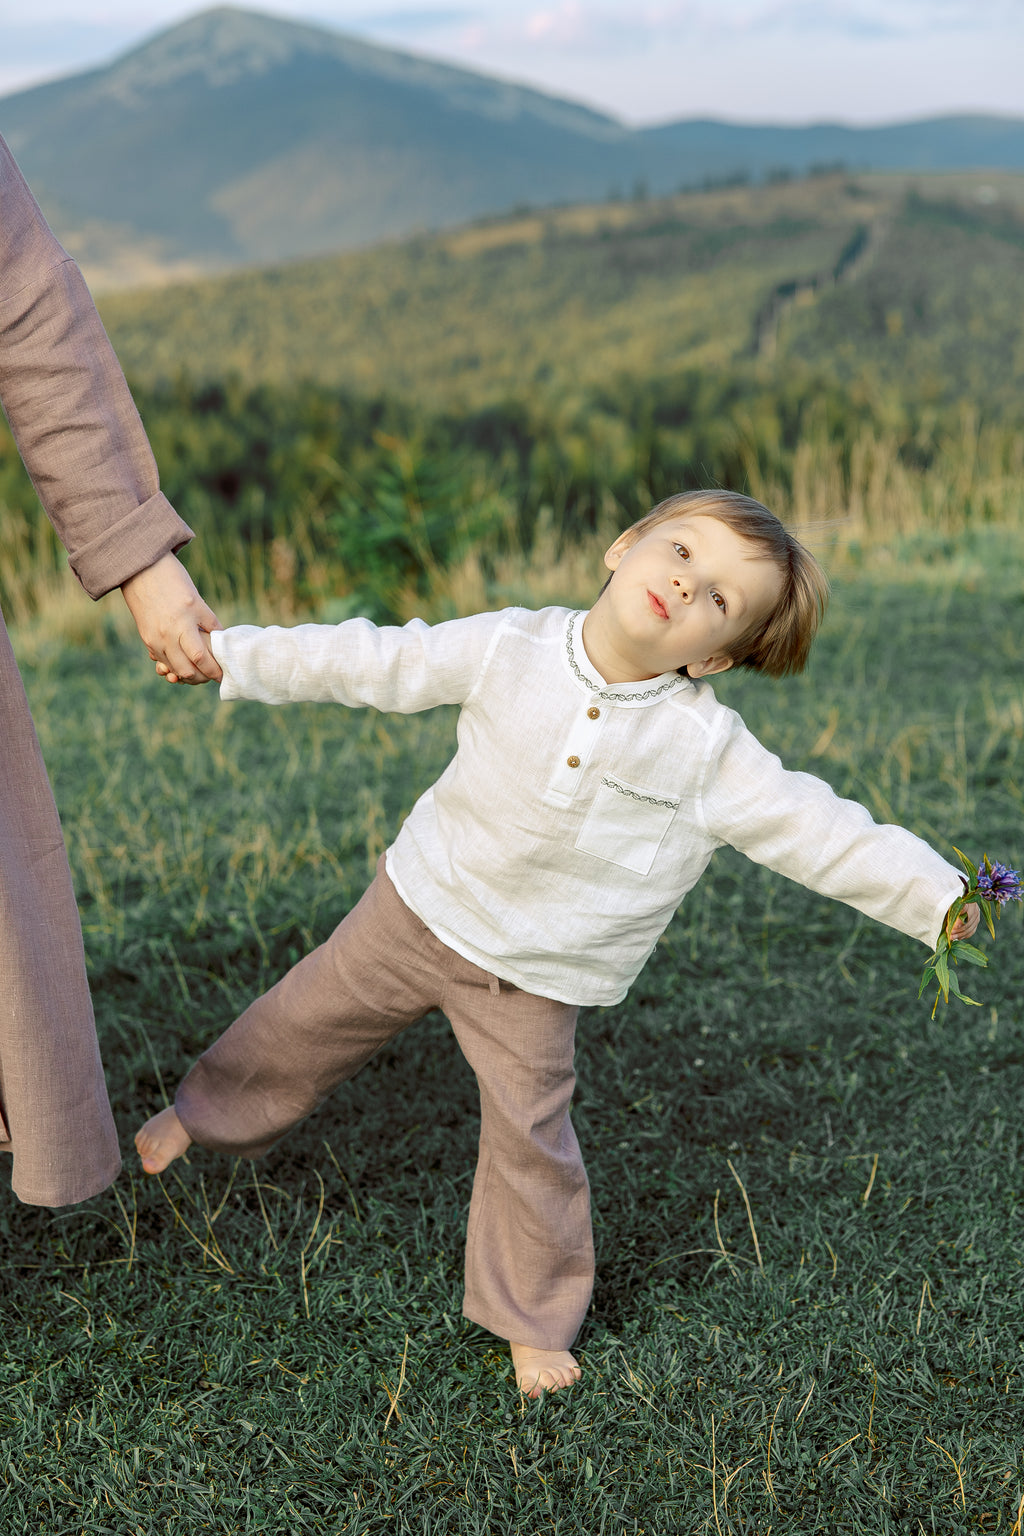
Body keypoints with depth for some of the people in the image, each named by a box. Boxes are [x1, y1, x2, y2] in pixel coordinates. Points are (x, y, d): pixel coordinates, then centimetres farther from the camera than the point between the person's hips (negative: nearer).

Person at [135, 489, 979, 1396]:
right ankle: (206, 1115, 49)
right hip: (420, 909, 2)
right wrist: (235, 655, -6)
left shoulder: (710, 751, -19)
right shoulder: (511, 649, -16)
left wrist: (938, 898, -18)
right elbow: (374, 663, -8)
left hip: (533, 978, -2)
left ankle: (534, 1321, 26)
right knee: (310, 1016, 17)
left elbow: (819, 832, -14)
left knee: (530, 1141, 2)